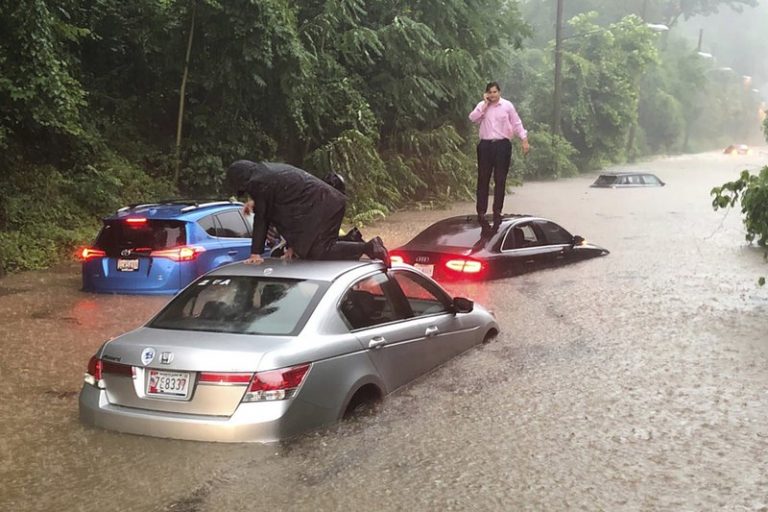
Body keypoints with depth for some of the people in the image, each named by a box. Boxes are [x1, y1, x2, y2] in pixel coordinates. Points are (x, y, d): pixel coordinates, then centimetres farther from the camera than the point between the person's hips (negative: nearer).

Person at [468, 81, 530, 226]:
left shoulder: (507, 105, 4)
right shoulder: (482, 106, 7)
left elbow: (517, 123, 4)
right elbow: (472, 118, -9)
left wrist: (524, 140, -3)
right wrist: (485, 103, -8)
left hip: (502, 145, -1)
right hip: (485, 145, 1)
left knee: (500, 180, 3)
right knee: (483, 179, 1)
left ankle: (497, 212, 11)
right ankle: (481, 212, 6)